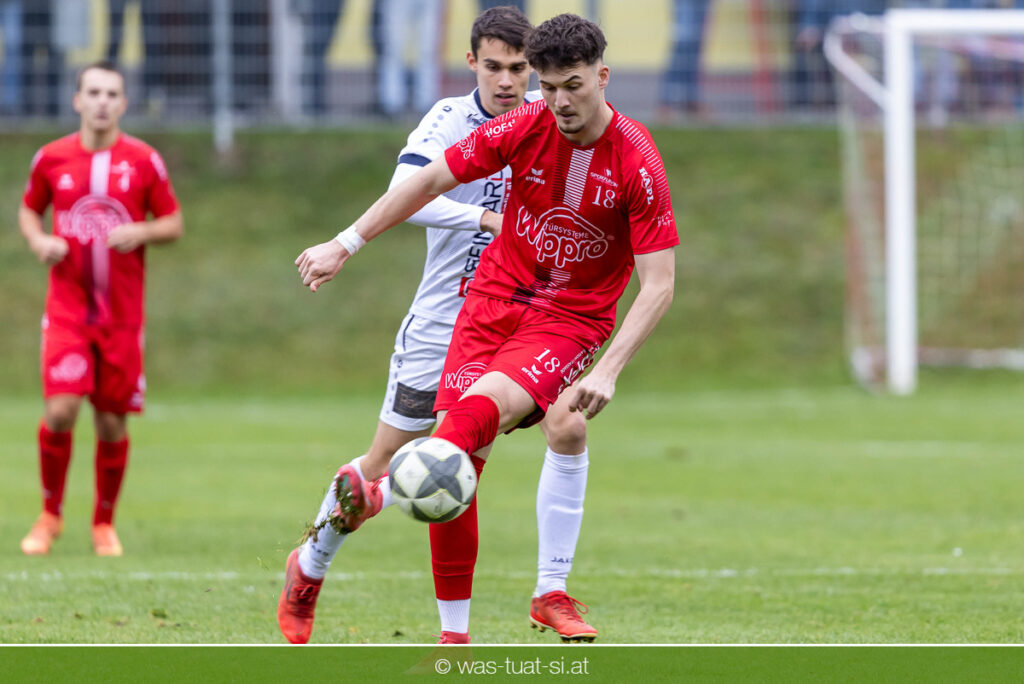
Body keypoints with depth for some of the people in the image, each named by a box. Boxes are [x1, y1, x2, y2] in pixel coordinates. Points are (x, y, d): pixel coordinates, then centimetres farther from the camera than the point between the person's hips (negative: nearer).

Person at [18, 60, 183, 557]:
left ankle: (104, 524, 20)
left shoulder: (144, 161, 1)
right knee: (60, 410, -14)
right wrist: (39, 240, -4)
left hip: (122, 311, 0)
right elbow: (29, 209, 17)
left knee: (113, 422, 2)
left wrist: (140, 232, -13)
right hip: (67, 305, 0)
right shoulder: (52, 158, 3)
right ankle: (50, 515, 7)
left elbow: (173, 224, 7)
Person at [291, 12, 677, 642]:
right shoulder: (522, 129, -5)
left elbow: (659, 284, -14)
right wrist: (346, 245, 6)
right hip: (494, 298, 3)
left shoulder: (638, 164, -14)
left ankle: (388, 493, -55)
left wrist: (608, 372, -23)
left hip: (571, 321, -3)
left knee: (485, 405, -32)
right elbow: (428, 182, 6)